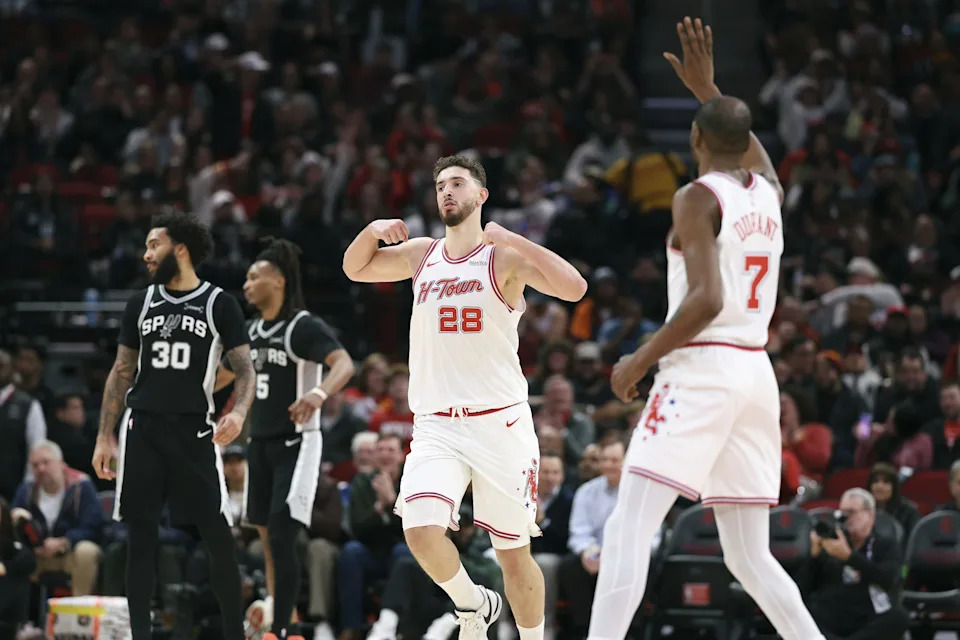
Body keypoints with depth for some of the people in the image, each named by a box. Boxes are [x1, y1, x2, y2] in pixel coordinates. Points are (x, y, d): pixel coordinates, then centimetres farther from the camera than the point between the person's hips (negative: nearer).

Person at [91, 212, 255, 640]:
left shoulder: (219, 304, -1)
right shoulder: (141, 303, 10)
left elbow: (245, 369, -4)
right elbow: (122, 372, 15)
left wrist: (239, 412, -24)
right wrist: (105, 436, 8)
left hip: (195, 432, -3)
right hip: (143, 430, 3)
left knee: (218, 538, -6)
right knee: (141, 537, 0)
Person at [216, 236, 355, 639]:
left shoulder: (304, 327, -15)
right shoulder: (254, 330, 9)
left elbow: (345, 364, -30)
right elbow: (227, 373, 26)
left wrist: (319, 394, -49)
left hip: (296, 444, -8)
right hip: (260, 442, 8)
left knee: (282, 538, -15)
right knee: (267, 537, 11)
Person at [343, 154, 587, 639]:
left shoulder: (505, 257, -3)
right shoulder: (422, 255, 11)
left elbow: (574, 289, -17)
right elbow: (355, 269, 25)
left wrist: (513, 240, -22)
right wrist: (373, 230, 5)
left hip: (499, 422, -3)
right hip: (436, 426, 3)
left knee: (514, 554, 3)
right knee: (421, 531, -20)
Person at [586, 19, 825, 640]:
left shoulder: (699, 197, -8)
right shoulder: (769, 192, 13)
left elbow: (706, 300, -20)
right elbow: (753, 152, 40)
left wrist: (642, 358, -11)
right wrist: (708, 88, 45)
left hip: (701, 369, -7)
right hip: (756, 373, 7)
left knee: (627, 533, -11)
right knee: (750, 556, 11)